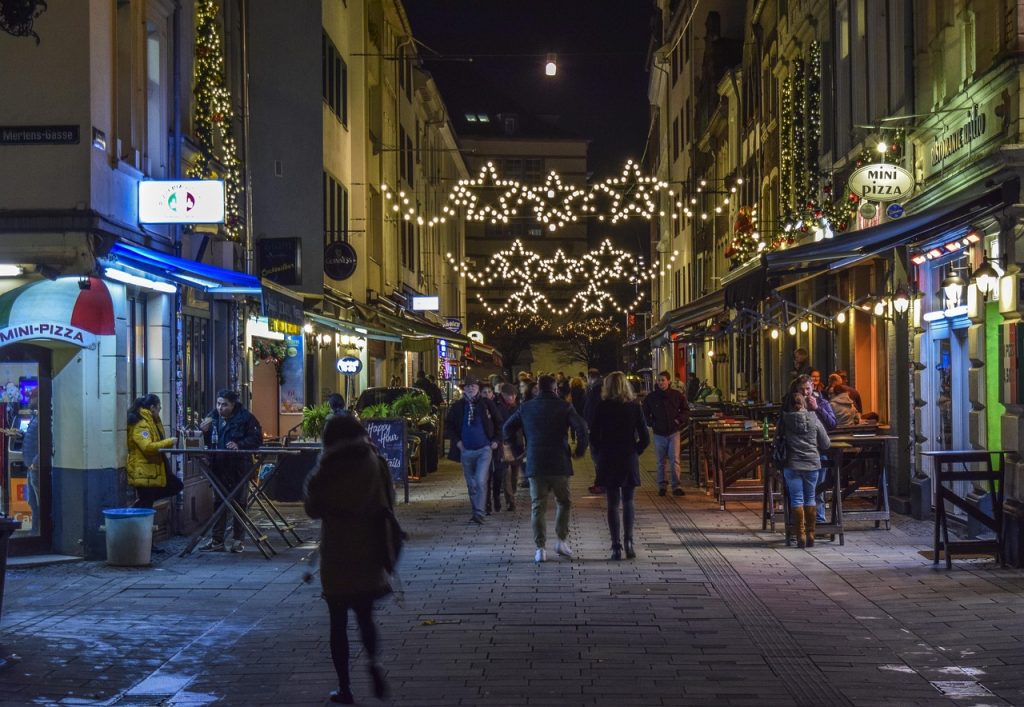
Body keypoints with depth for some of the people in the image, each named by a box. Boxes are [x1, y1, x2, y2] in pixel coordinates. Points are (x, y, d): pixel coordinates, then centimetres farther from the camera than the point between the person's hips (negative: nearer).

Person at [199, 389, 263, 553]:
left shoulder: (245, 417, -6)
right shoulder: (212, 416, 7)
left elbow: (256, 438, -8)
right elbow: (206, 441, 14)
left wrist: (239, 444, -20)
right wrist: (203, 430, -7)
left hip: (238, 467, -4)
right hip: (218, 465, 4)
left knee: (237, 502, 4)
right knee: (218, 501, 7)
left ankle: (238, 540, 14)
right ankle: (217, 540, 12)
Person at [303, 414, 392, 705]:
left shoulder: (327, 469, -9)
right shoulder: (375, 463, -1)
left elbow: (313, 508, -3)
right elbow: (389, 501, 6)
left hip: (337, 553, -2)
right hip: (369, 550, 3)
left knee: (338, 621, 7)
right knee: (365, 615, 17)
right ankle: (373, 661, -8)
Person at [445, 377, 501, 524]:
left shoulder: (487, 404, 1)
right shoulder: (457, 406, 4)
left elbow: (498, 423, 8)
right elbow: (448, 425, 10)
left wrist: (496, 440, -1)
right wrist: (456, 440, -1)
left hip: (484, 449, -2)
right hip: (466, 450, 3)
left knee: (481, 481, -14)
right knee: (471, 484, 9)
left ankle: (479, 513, -14)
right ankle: (476, 511, 19)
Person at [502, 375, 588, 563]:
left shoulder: (526, 408, 7)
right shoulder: (564, 407, -2)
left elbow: (507, 429, 11)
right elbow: (582, 428, -12)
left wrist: (518, 451, 19)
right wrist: (580, 450, 2)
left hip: (534, 463, 2)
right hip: (559, 463, -1)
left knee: (537, 506, 5)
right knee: (563, 502, 16)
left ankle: (540, 548, 2)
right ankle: (561, 540, 7)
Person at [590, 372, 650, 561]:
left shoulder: (602, 407, -7)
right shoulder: (634, 406, -2)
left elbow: (594, 437, -7)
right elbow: (645, 438, -4)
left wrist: (602, 453, 9)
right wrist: (634, 452, 9)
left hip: (608, 461, -1)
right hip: (630, 460, 1)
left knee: (613, 504, 5)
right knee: (628, 503, 14)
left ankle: (616, 546, 1)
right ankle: (628, 542, 1)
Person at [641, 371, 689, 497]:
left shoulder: (677, 395, -1)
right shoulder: (651, 397, -1)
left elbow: (686, 411, 10)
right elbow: (645, 413, 11)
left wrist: (679, 420, -5)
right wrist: (652, 423, -2)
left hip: (673, 432, -1)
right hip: (659, 433, 1)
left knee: (674, 460, -6)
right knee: (661, 462, 8)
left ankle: (676, 486, -2)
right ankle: (662, 485, 17)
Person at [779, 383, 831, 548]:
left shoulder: (786, 419, -5)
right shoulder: (814, 419, 0)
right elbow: (826, 444, 5)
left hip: (792, 465, -1)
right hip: (812, 464, 2)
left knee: (797, 499, 2)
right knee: (810, 499, 11)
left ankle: (800, 536, -2)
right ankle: (810, 536, 11)